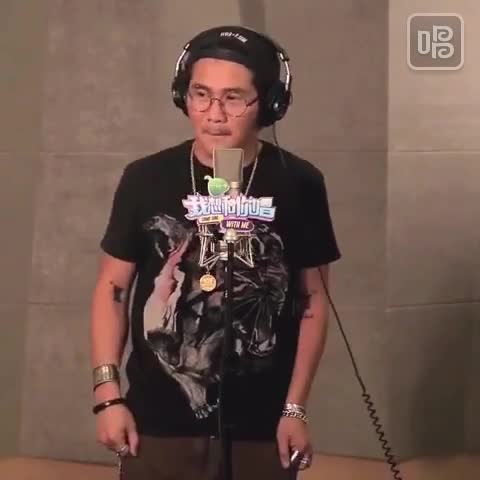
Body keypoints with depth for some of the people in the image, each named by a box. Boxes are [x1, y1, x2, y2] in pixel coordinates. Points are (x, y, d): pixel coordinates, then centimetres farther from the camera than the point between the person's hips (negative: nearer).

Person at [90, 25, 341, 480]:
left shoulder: (298, 184, -5)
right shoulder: (145, 178, -5)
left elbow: (313, 298, 0)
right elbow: (113, 288, 2)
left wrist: (295, 408, -2)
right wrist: (108, 393, -3)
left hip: (261, 428, 0)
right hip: (157, 424, 1)